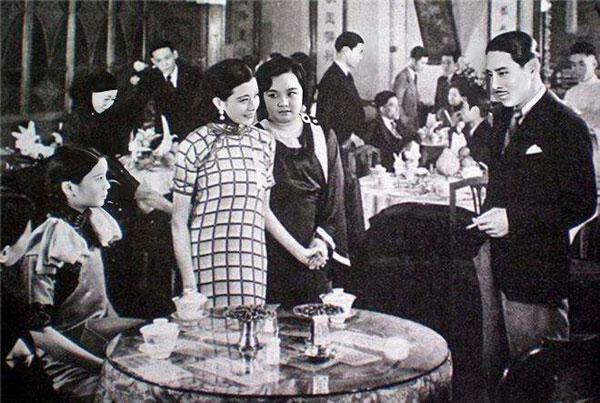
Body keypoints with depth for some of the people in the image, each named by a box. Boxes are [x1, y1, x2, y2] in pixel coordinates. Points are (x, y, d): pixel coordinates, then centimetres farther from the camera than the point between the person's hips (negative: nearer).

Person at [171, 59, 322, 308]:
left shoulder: (264, 143, 9)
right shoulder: (195, 147, -6)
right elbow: (179, 223, -3)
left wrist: (299, 251, 14)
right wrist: (189, 287, -8)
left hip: (254, 269, 4)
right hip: (208, 271, -4)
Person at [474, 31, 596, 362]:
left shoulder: (565, 125, -14)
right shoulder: (504, 118, 11)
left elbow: (582, 205, -16)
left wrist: (514, 219, -22)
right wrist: (490, 217, 6)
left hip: (541, 272, -7)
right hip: (508, 266, 7)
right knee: (518, 360, 16)